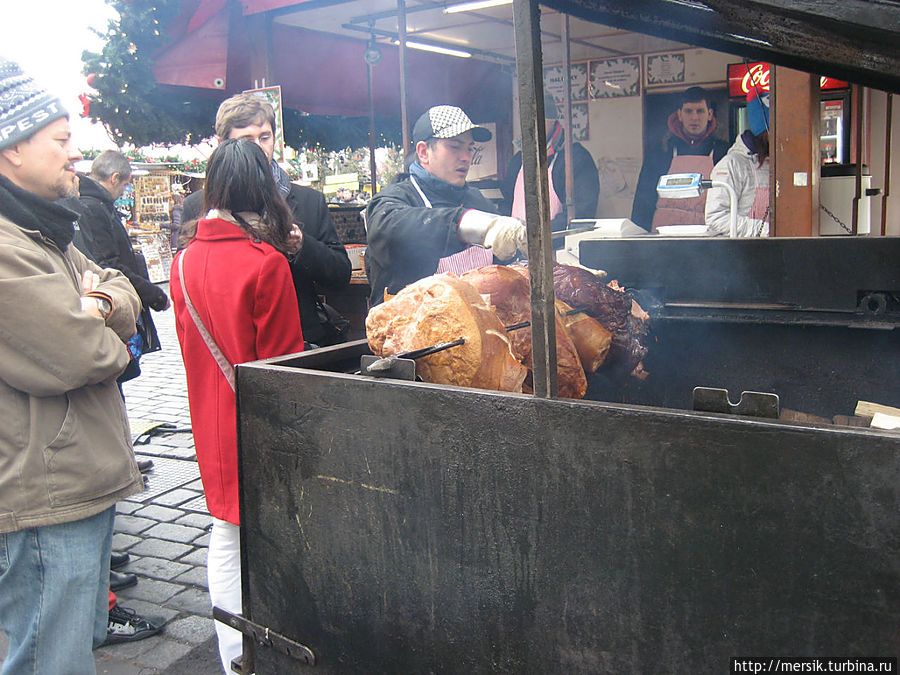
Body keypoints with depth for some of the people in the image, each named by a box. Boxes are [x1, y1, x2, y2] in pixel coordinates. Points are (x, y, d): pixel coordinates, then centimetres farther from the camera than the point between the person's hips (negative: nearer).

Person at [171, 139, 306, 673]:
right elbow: (284, 359, -12)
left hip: (211, 418, 6)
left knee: (226, 534, 15)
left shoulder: (185, 261, 2)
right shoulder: (267, 263, -16)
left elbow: (189, 344, 12)